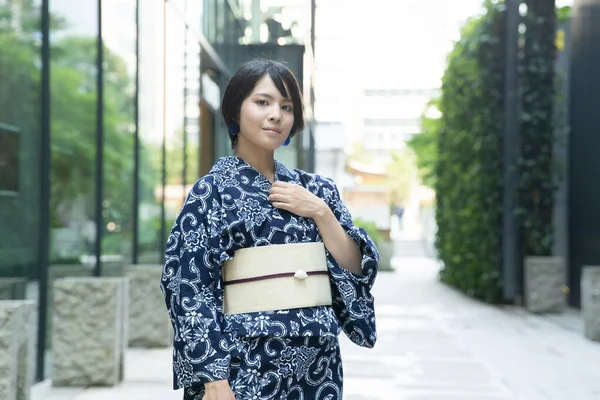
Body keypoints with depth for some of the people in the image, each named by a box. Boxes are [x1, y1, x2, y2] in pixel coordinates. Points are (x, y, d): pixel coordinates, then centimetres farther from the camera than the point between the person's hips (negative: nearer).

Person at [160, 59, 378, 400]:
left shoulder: (315, 190, 8)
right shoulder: (212, 191, -4)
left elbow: (357, 271, 5)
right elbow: (191, 288, -9)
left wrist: (321, 213, -8)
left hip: (319, 361, 4)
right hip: (249, 365, -4)